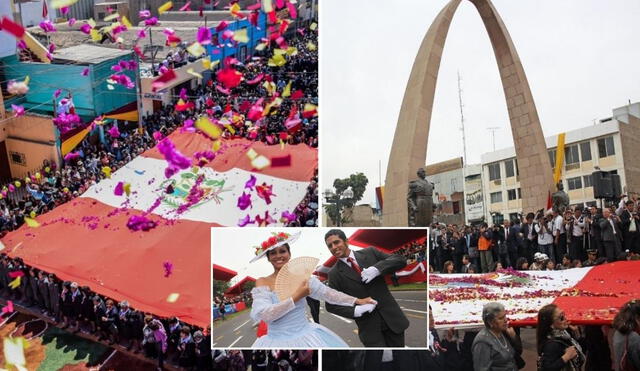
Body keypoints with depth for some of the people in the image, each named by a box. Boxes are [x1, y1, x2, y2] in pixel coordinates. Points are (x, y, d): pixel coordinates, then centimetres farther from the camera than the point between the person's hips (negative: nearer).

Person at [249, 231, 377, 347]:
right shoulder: (262, 282, -5)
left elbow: (327, 292, 6)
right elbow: (261, 314, -18)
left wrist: (357, 301, 4)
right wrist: (296, 297, -19)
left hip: (306, 336, 3)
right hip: (278, 342, -2)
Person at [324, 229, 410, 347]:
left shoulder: (369, 253, 2)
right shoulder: (334, 274, -1)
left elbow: (400, 260, -3)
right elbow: (331, 305, 1)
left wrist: (377, 269, -18)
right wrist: (355, 311, -15)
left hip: (392, 317, 2)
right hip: (369, 327, -2)